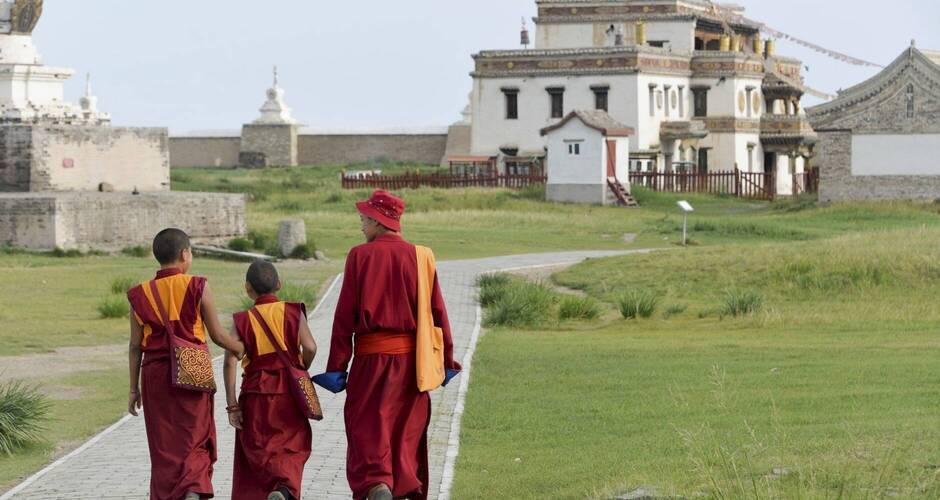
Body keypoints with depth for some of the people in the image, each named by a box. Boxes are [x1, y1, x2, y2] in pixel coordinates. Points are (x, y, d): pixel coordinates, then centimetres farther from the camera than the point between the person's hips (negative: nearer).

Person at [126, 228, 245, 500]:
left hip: (155, 375, 2)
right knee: (196, 441, 4)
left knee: (164, 446, 11)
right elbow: (218, 335, -2)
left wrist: (134, 388, 11)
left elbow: (136, 346, 4)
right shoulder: (197, 288, -5)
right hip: (193, 373, -2)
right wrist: (246, 350, 15)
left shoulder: (141, 294, 2)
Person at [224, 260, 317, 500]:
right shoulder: (293, 312, -1)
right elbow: (310, 347, -12)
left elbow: (230, 362, -8)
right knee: (293, 448, 9)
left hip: (256, 393, 0)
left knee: (259, 449, 11)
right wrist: (301, 372, 9)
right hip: (289, 393, 0)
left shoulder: (242, 321, -1)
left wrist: (232, 405, -5)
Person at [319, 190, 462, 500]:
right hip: (411, 354, 3)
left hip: (372, 354, -2)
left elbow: (345, 314, -6)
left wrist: (337, 365, -2)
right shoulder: (418, 256, 1)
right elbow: (437, 311, 2)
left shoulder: (360, 256, -5)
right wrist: (447, 359, 10)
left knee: (367, 424, 2)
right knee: (408, 427, 12)